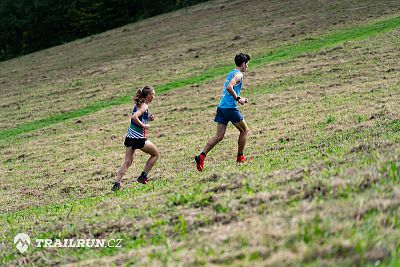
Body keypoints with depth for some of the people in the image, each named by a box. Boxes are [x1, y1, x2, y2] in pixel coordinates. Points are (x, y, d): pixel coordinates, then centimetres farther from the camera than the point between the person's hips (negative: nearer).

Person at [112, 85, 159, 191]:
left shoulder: (139, 104, 14)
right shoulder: (144, 106, -12)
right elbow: (134, 117, -26)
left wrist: (148, 118, 12)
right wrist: (144, 125, -17)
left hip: (129, 137, 8)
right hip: (138, 139, -8)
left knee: (127, 162, 7)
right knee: (156, 154, 13)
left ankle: (117, 183, -6)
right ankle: (143, 176, 9)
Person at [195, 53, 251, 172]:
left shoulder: (231, 74, 22)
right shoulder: (238, 74, -7)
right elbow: (229, 87, -23)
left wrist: (239, 98, 22)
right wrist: (238, 99, -15)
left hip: (221, 107, 8)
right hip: (230, 107, -8)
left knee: (219, 136, 3)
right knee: (244, 131, 10)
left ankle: (202, 156, -11)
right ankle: (240, 157, 15)